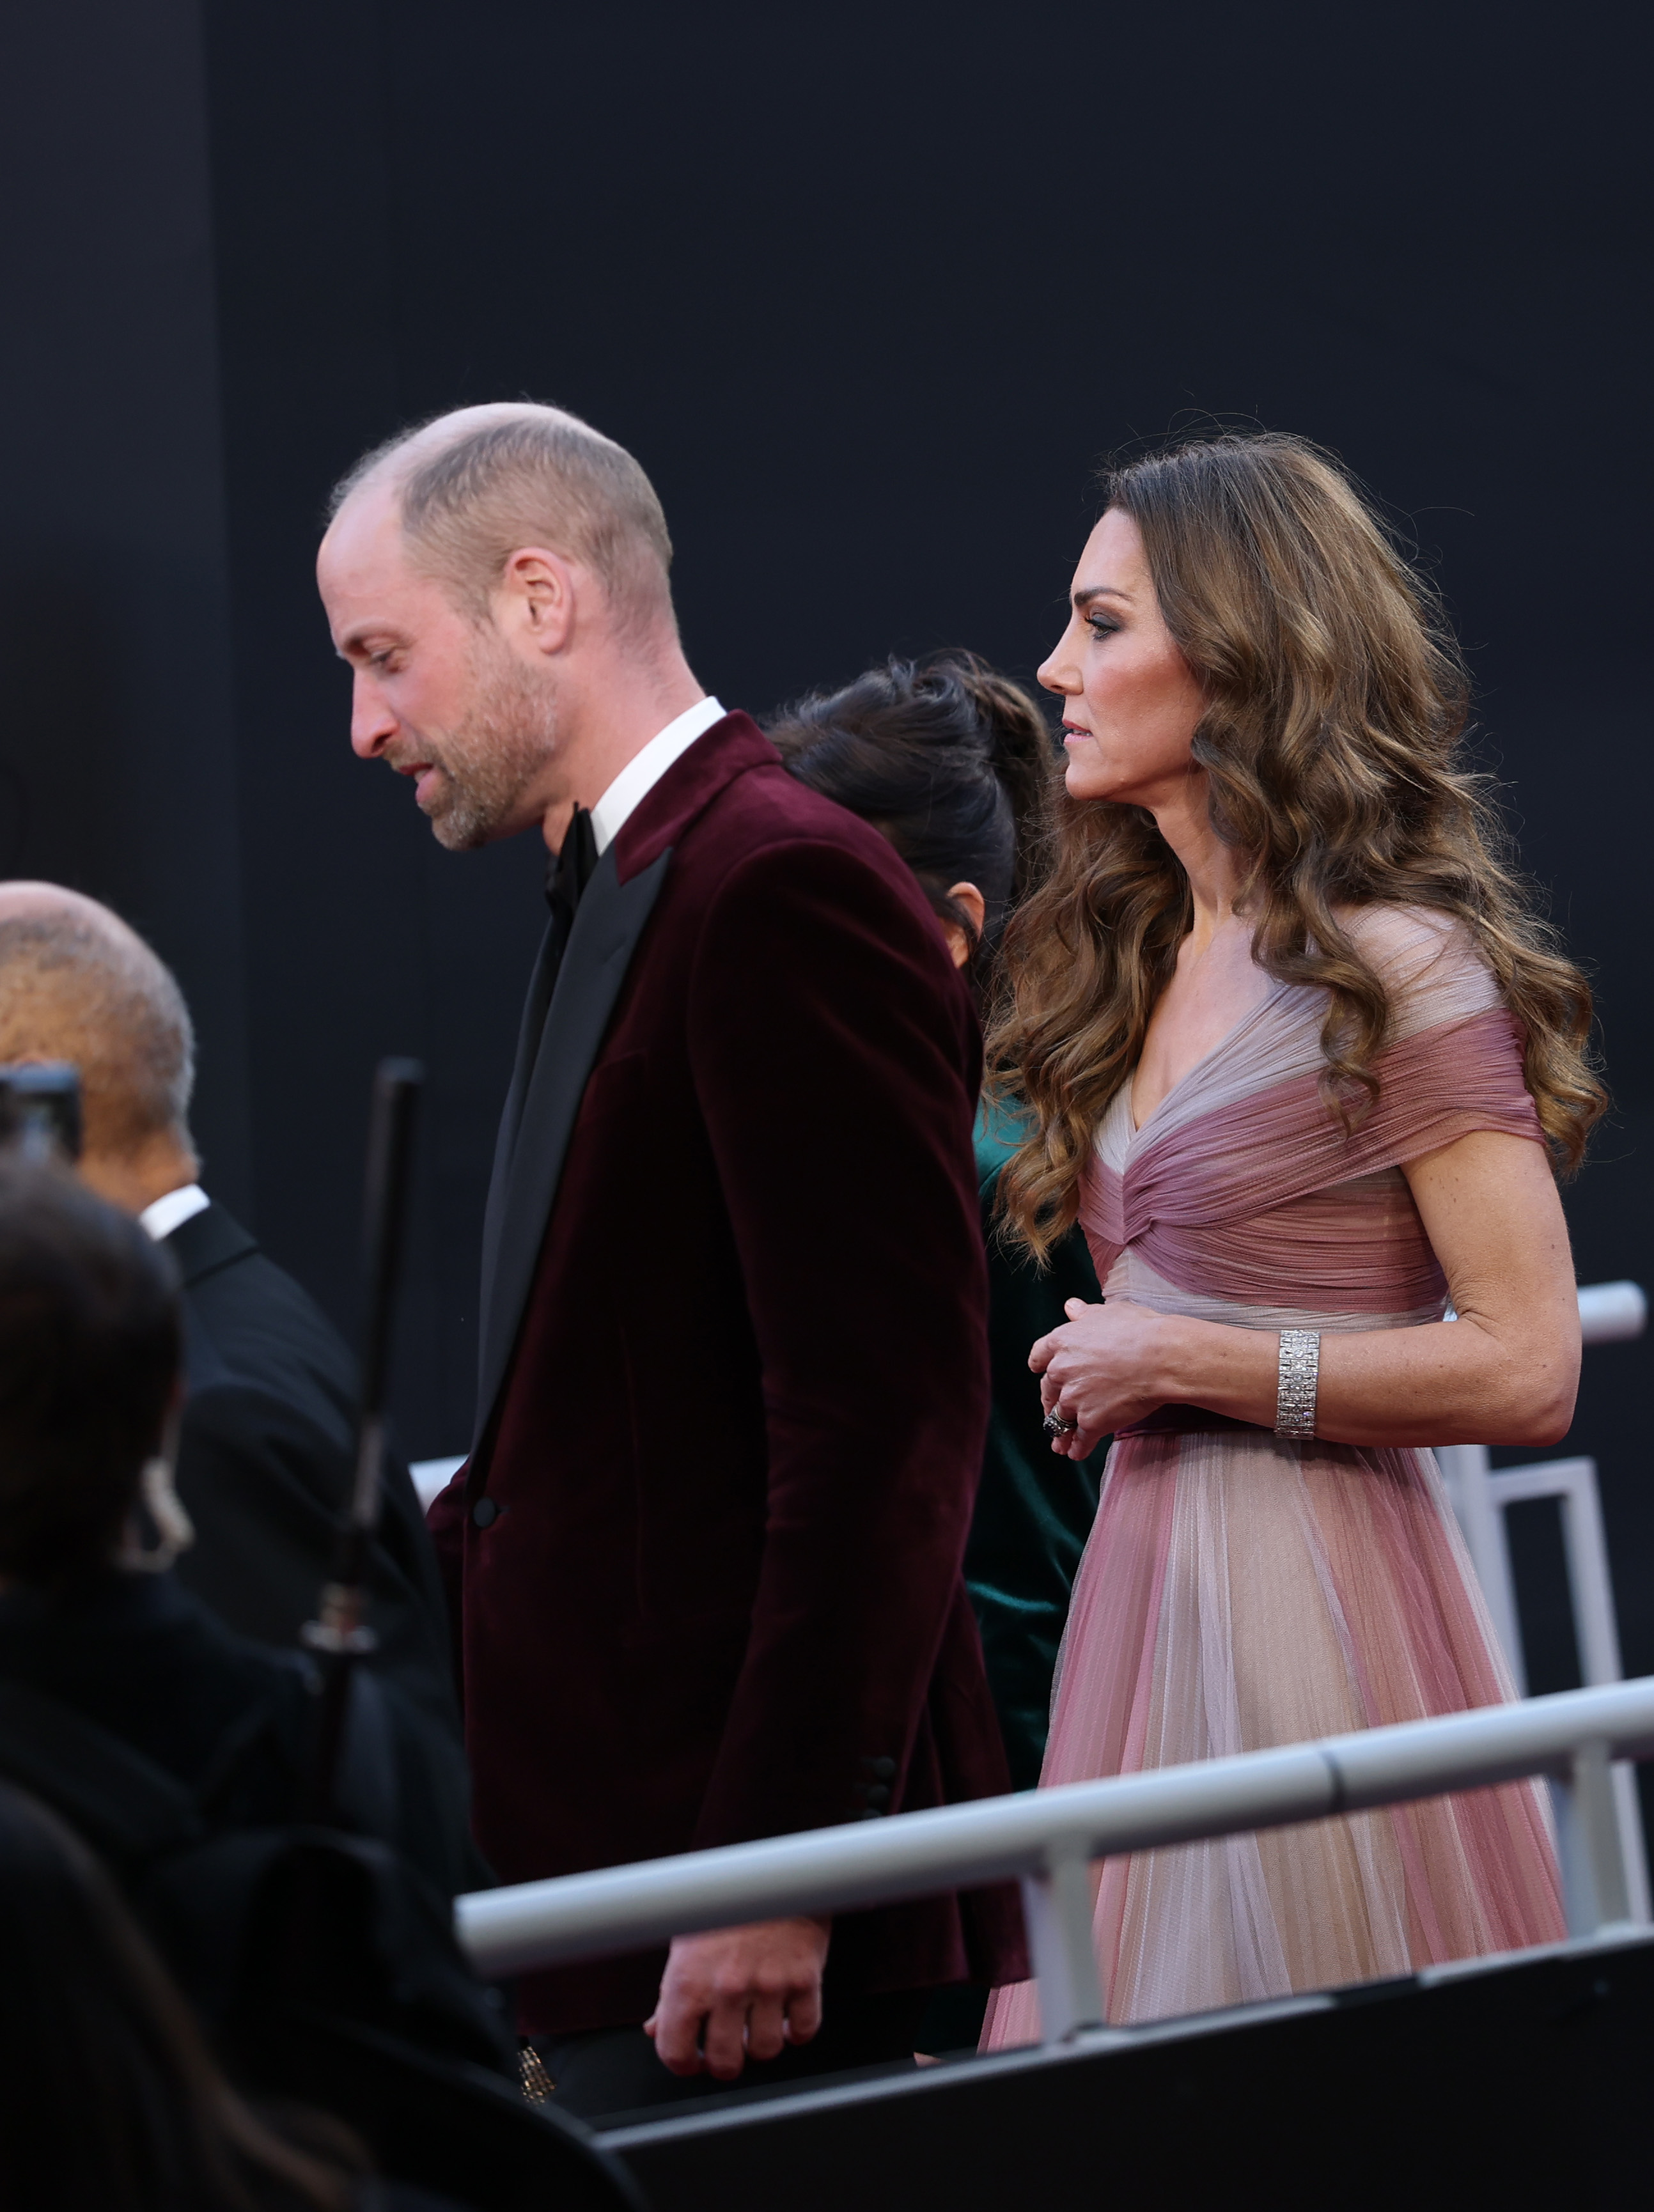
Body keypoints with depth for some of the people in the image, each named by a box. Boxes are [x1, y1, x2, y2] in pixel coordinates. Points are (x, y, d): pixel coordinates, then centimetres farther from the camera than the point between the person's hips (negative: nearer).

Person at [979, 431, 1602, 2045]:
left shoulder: (1399, 972, -10)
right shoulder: (1139, 962, 14)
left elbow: (1525, 1368, -15)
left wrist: (1189, 1364, -12)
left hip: (1316, 1599, -8)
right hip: (1142, 1584, 8)